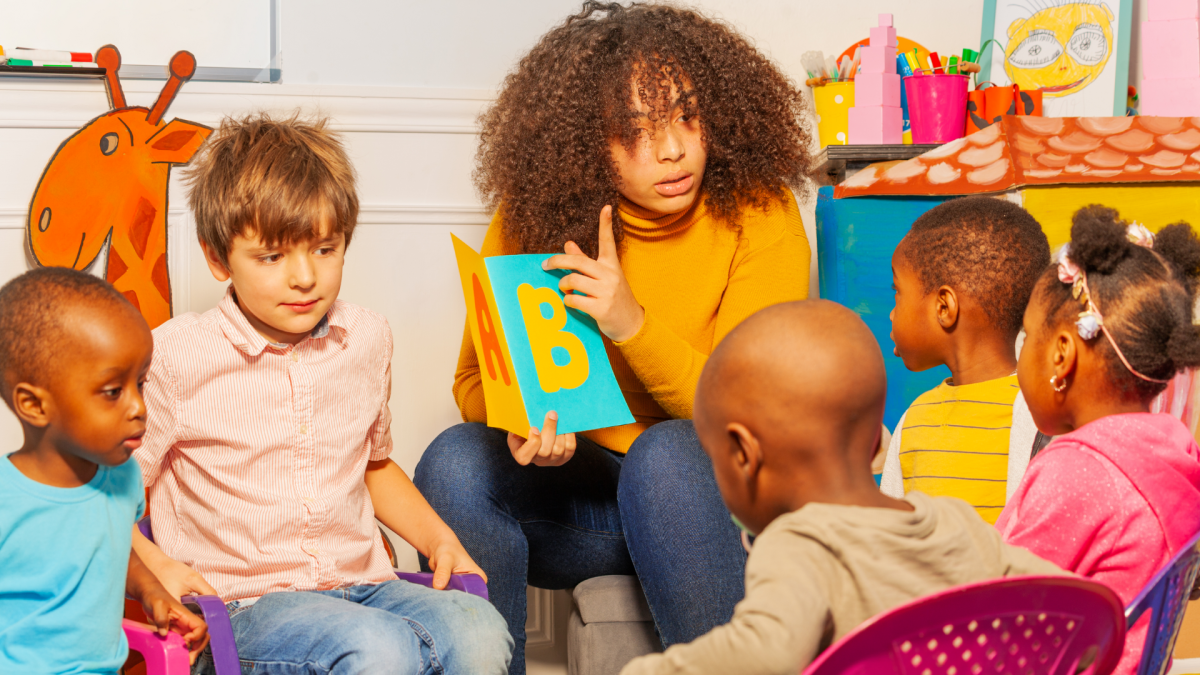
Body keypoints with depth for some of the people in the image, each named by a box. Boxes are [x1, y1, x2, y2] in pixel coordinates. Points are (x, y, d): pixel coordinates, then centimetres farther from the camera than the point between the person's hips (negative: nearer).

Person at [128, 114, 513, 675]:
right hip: (242, 604, -4)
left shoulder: (366, 339, 10)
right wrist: (155, 568, -17)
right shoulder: (175, 357, -6)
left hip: (360, 586, 5)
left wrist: (437, 537, 13)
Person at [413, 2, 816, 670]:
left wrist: (633, 324, -30)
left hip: (710, 491, -2)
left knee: (666, 453, -34)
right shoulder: (534, 215, -5)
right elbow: (476, 378, -1)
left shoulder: (758, 214, -11)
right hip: (579, 495, 2)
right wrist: (527, 422, -25)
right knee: (455, 462, -25)